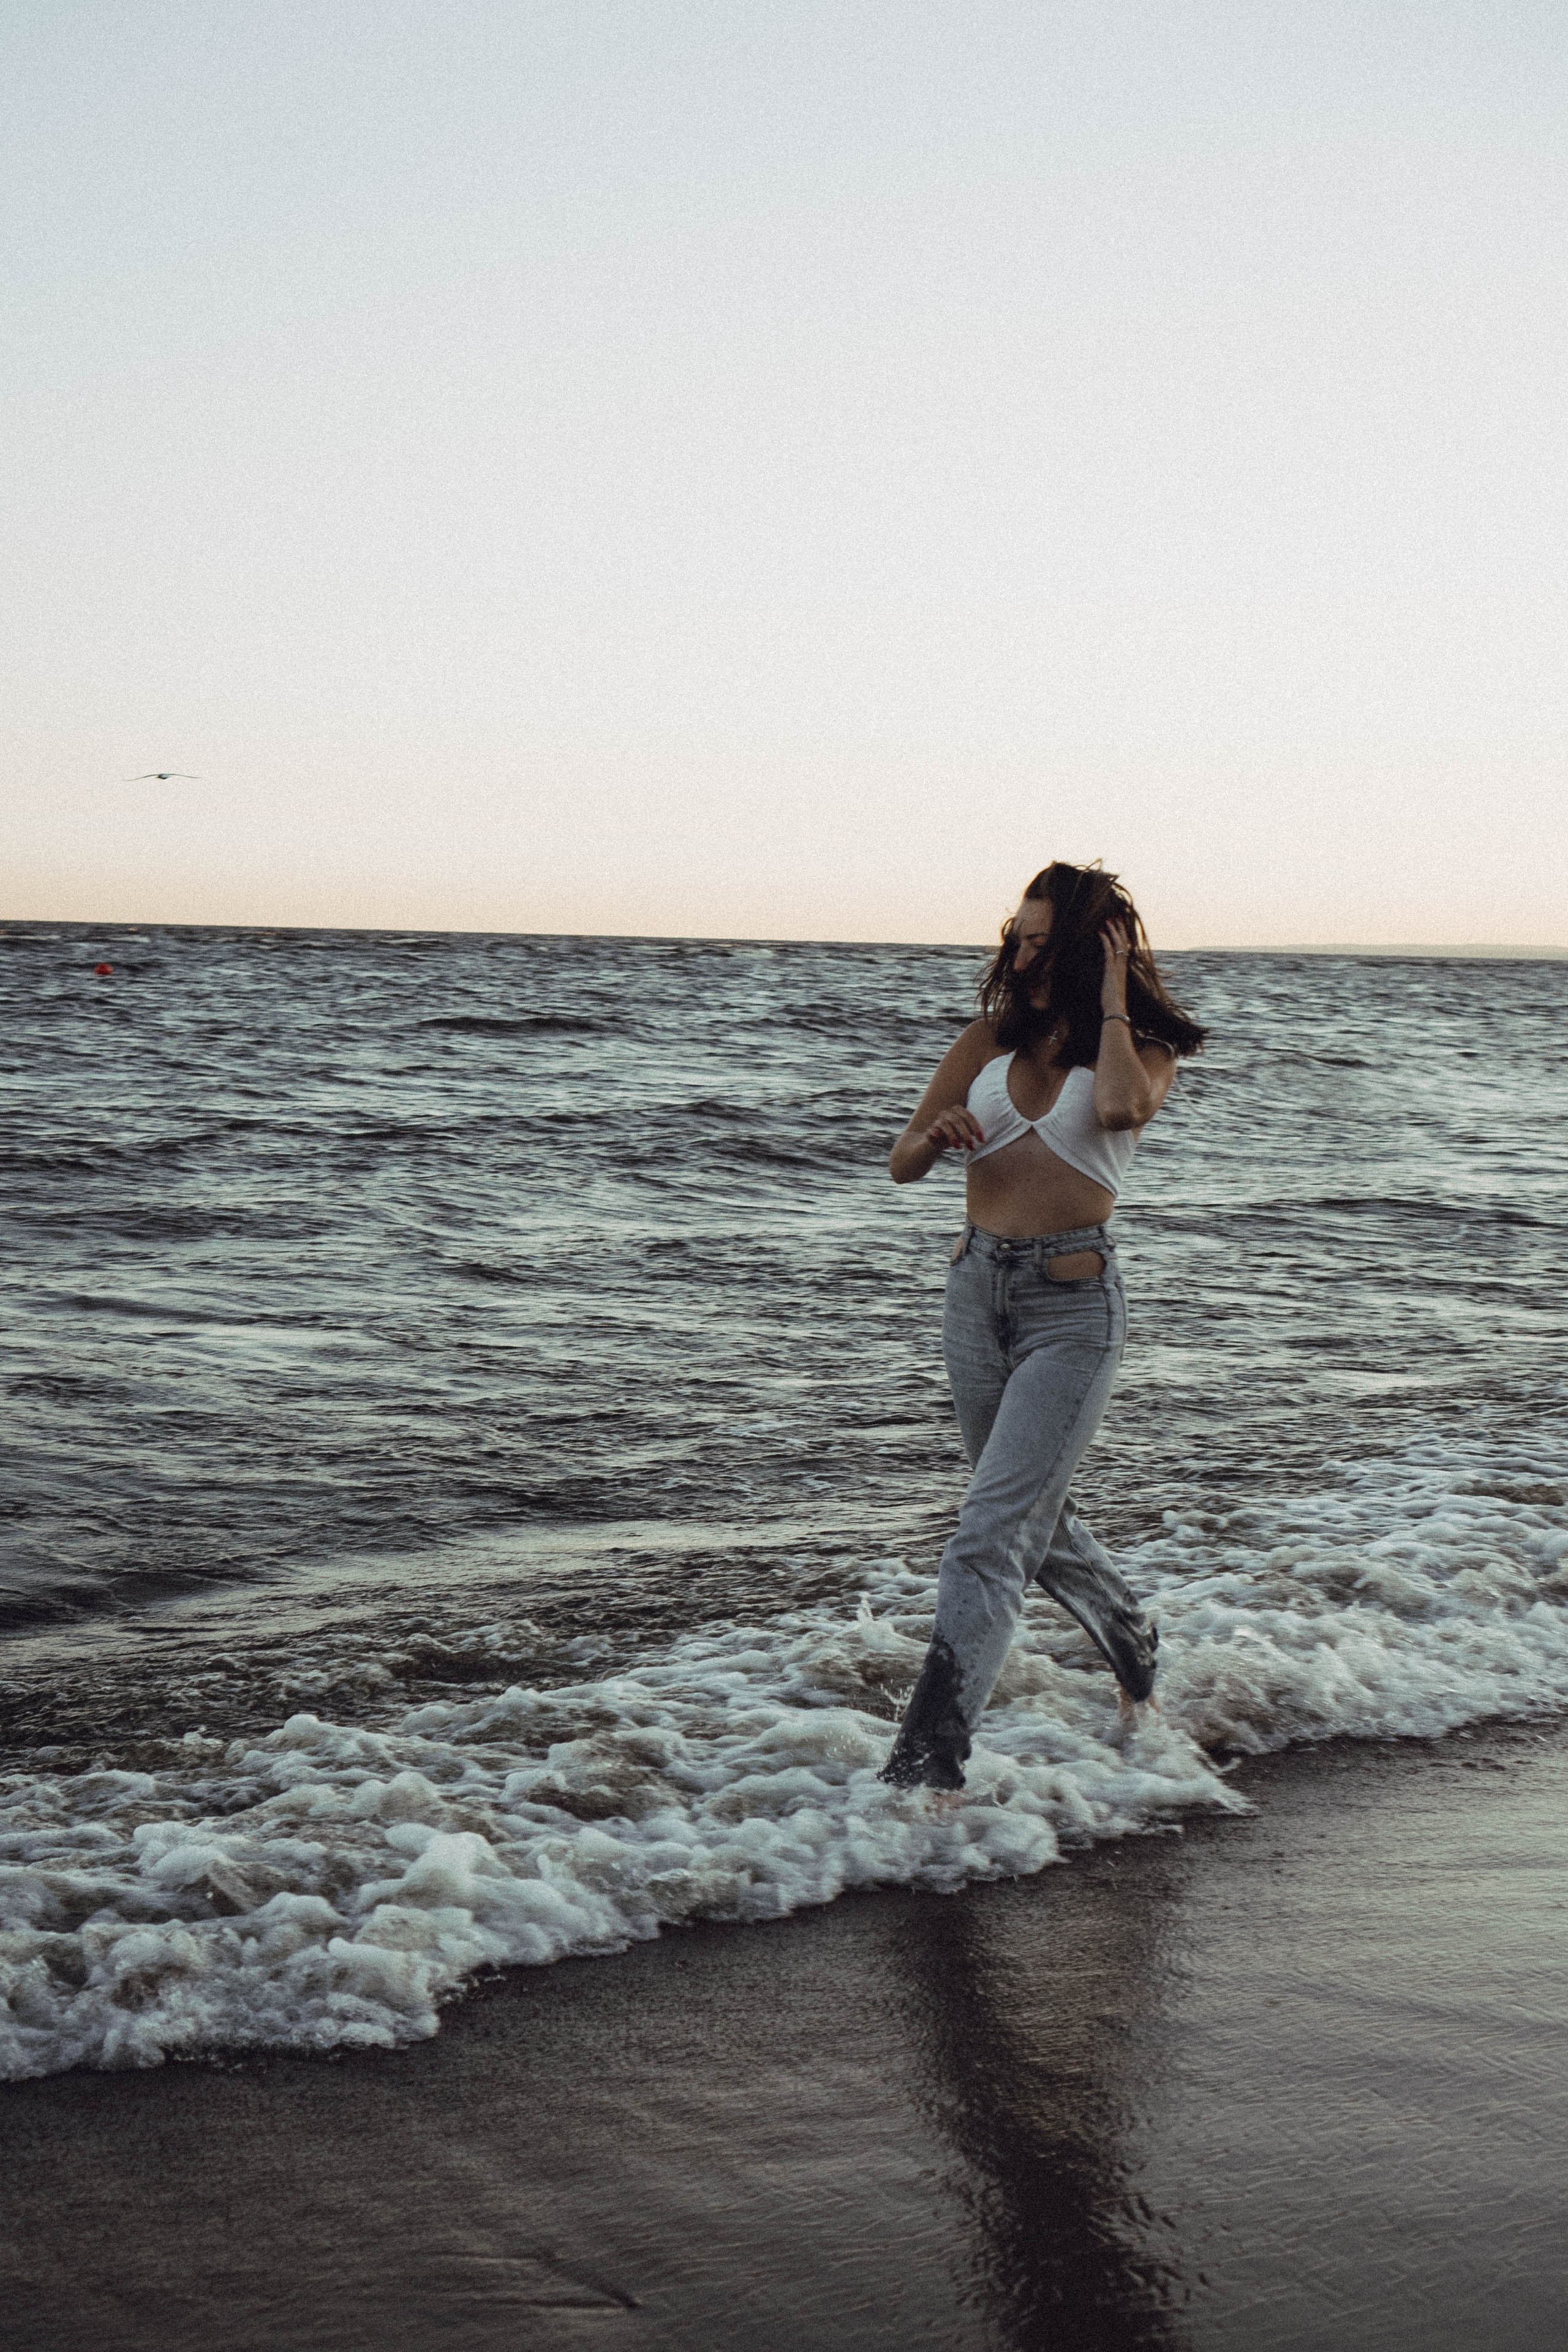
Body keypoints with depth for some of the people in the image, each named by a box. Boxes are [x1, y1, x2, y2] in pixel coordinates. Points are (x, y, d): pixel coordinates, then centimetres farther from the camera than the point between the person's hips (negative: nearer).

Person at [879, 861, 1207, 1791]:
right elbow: (901, 1165, 8)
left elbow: (1119, 1106, -28)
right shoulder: (993, 1036, 8)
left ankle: (927, 1765, -15)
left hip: (1074, 1305, -6)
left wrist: (1111, 1001, -13)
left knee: (992, 1534, -14)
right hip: (978, 1289, 6)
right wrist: (934, 1137, -15)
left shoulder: (1142, 1050, -2)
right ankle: (1137, 1648, 47)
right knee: (1037, 1520, 20)